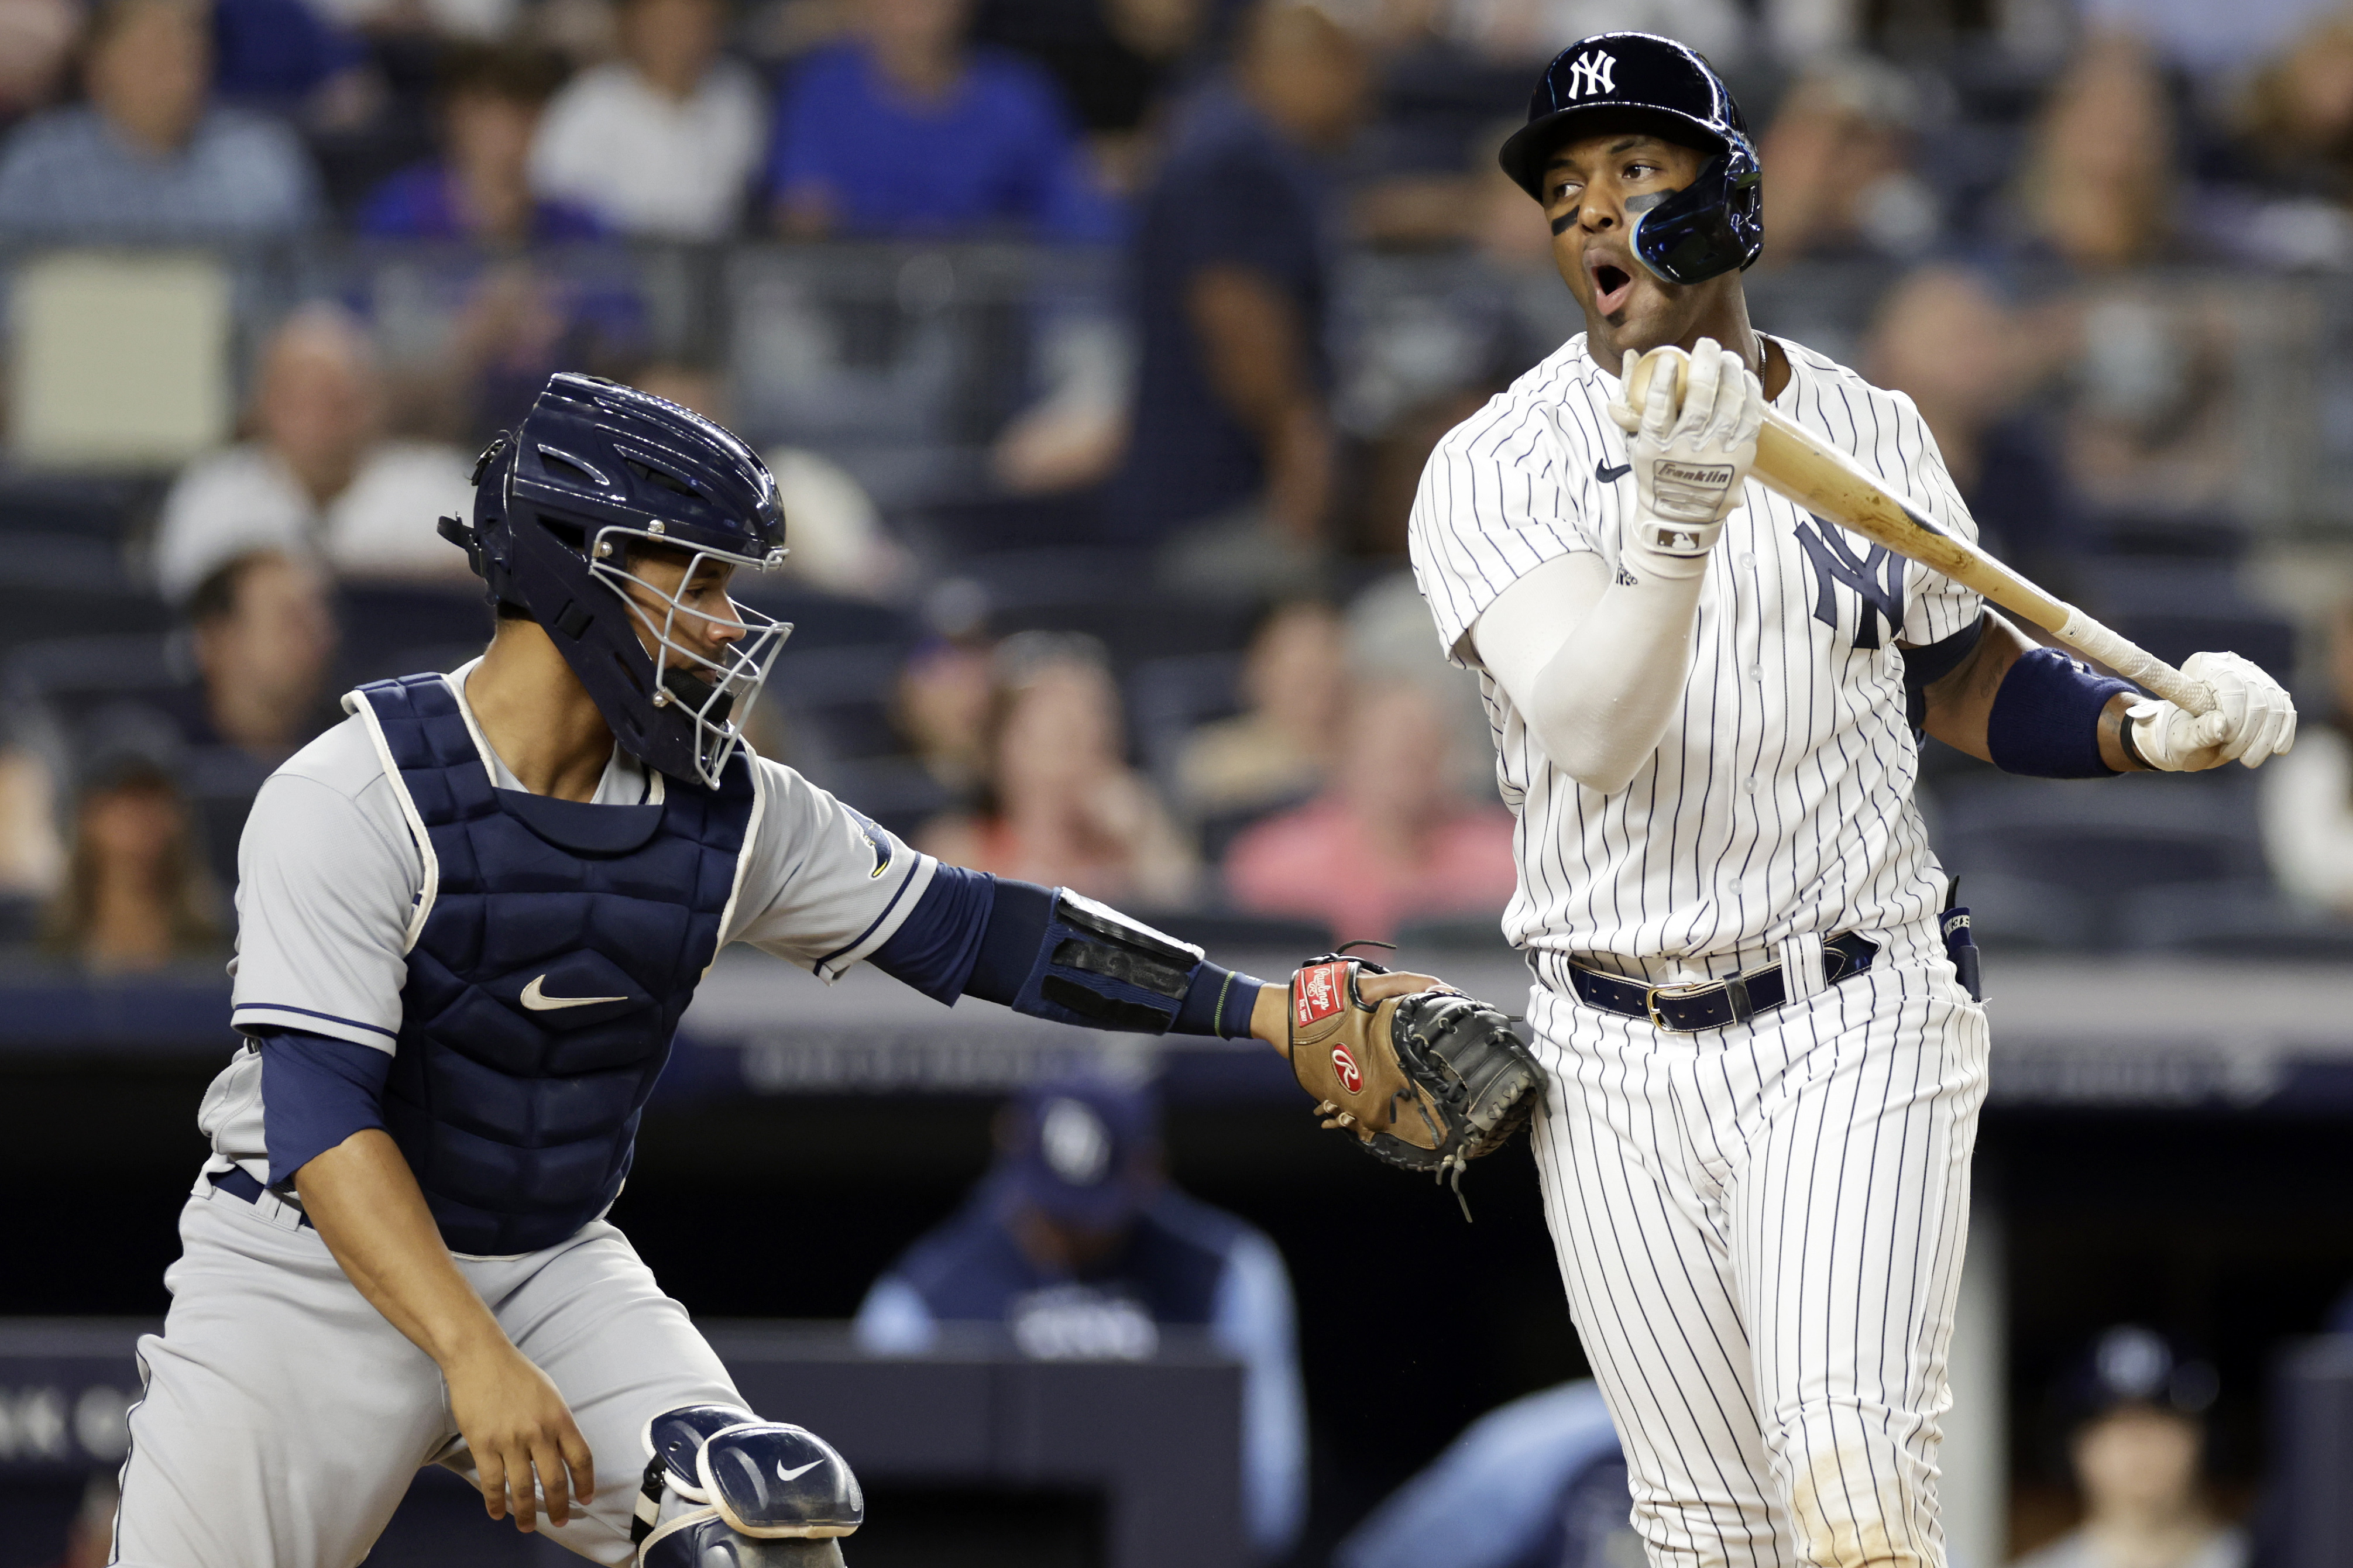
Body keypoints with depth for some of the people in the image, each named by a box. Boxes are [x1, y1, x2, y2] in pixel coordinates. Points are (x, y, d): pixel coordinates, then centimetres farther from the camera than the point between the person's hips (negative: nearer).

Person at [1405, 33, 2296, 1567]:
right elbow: (1592, 732, -21)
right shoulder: (1490, 471, -6)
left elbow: (1958, 678, 20)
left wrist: (2149, 728, 2)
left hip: (1852, 1037, 0)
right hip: (1614, 1069, 0)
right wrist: (1677, 513, -36)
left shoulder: (1874, 437, 5)